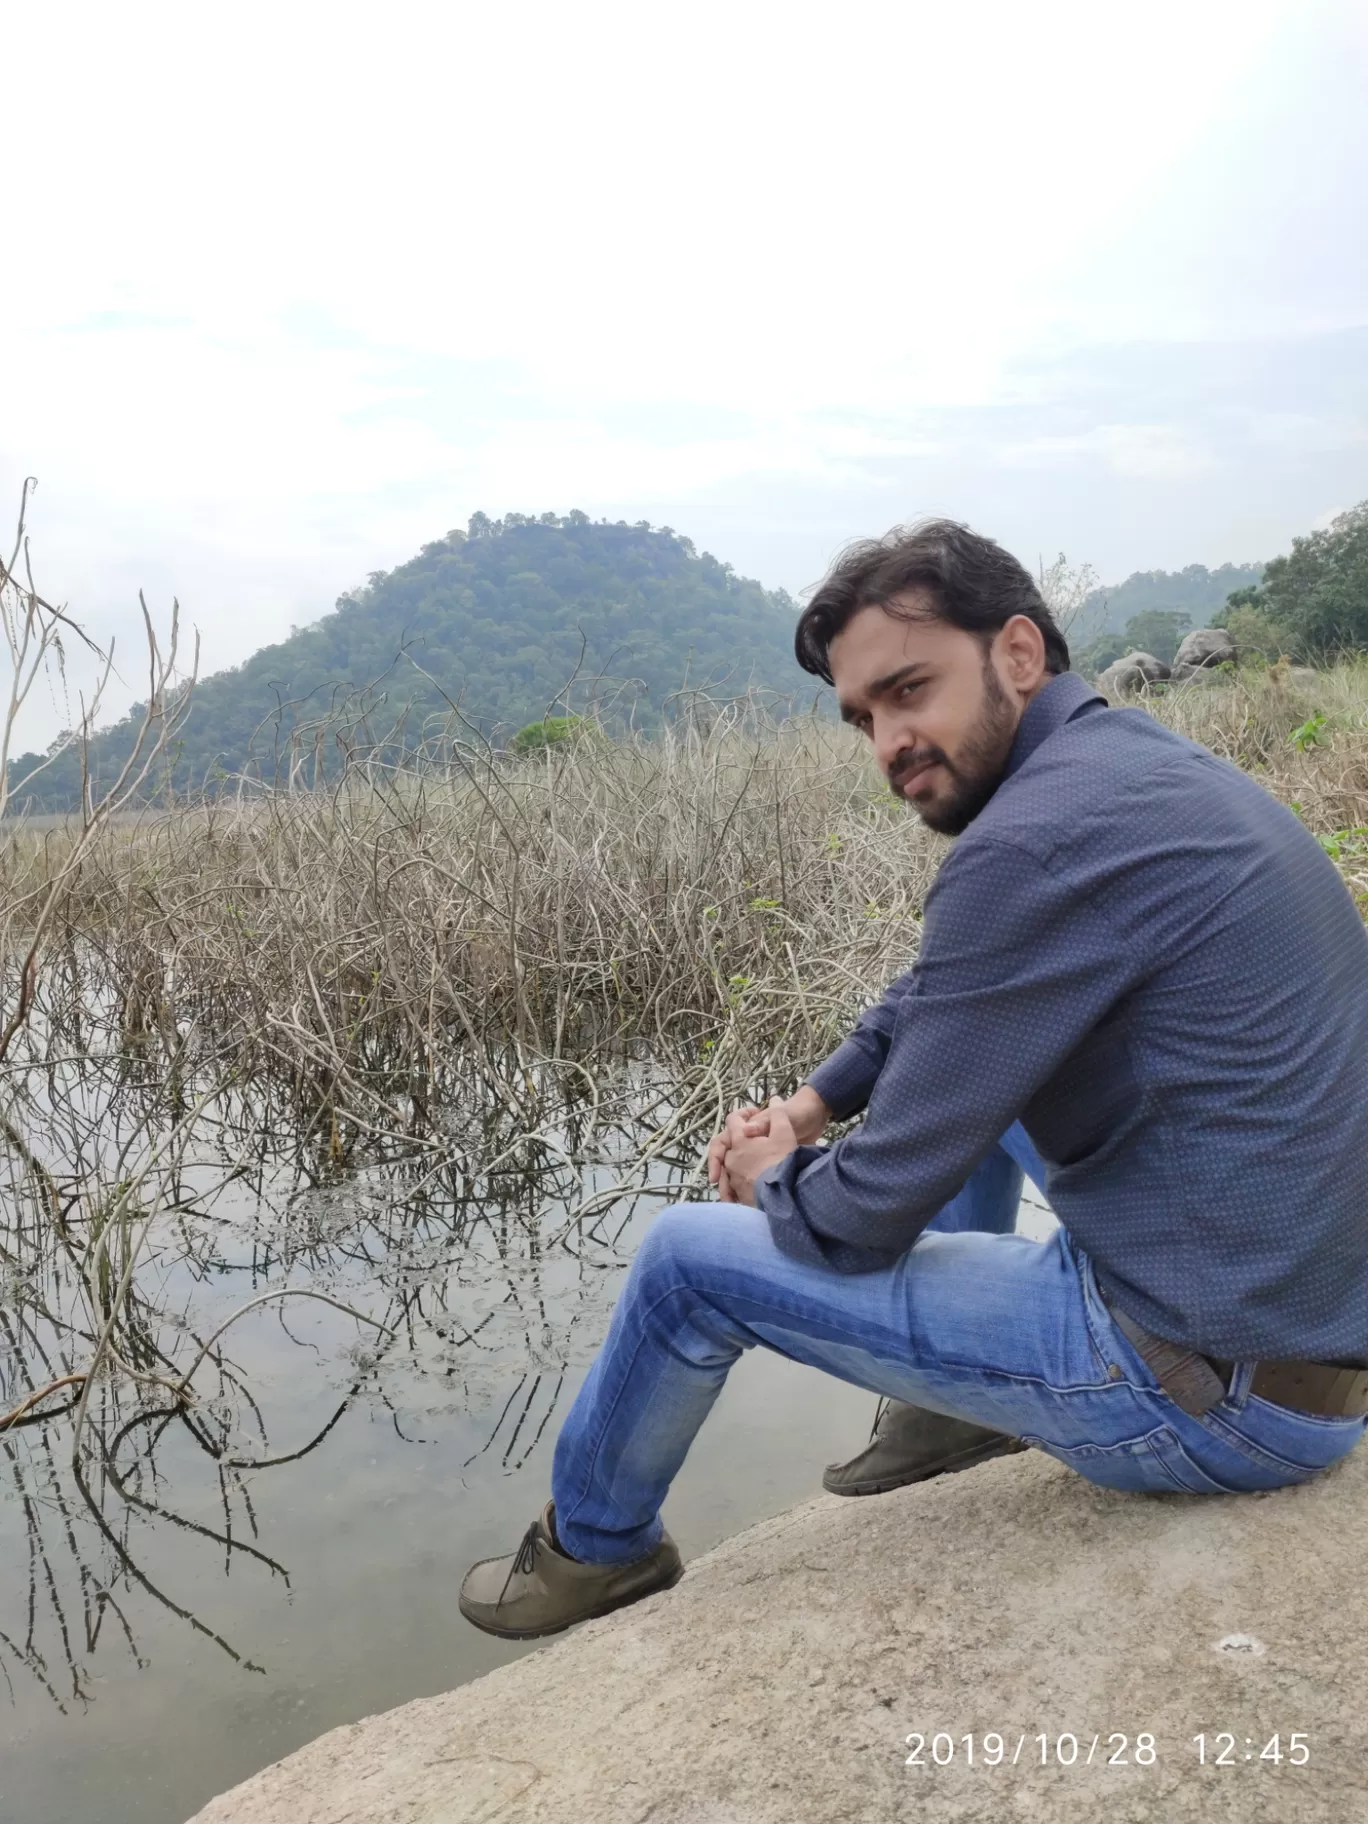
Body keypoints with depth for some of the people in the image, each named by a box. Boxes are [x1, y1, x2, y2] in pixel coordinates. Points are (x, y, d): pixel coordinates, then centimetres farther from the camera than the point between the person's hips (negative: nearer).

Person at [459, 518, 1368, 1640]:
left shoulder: (1038, 836, -25)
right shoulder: (1131, 755, 6)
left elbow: (865, 1219, -19)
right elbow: (942, 991, 22)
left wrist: (778, 1178, 3)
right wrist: (814, 1101, 12)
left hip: (1213, 1390, -9)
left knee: (690, 1256, -2)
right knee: (958, 1057, 26)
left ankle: (596, 1547, 27)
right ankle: (955, 1406, 30)